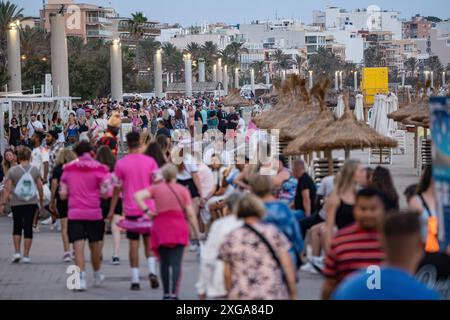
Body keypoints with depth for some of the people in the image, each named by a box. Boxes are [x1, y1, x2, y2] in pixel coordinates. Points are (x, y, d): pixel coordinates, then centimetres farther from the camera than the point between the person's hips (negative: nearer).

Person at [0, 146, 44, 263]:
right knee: (28, 227, 3)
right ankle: (26, 255, 2)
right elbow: (40, 187, 3)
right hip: (31, 203, 0)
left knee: (17, 226, 15)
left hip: (16, 203, 0)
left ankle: (17, 252, 6)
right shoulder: (35, 170, 0)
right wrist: (41, 200, 16)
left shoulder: (13, 170, -5)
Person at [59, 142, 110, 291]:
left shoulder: (68, 169, 7)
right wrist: (108, 182, 12)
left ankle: (81, 279, -17)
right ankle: (97, 276, 31)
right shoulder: (98, 169, 0)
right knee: (95, 246, 15)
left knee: (78, 248, -5)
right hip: (94, 213, 0)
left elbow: (63, 195, 5)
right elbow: (104, 193, -7)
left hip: (74, 213, 0)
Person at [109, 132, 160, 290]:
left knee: (134, 243, 3)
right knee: (149, 242, 12)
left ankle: (135, 280, 1)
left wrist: (112, 210, 8)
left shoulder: (121, 164, -3)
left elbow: (117, 189, 0)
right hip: (149, 208, 1)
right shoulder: (150, 161, -2)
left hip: (131, 210, -1)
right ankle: (152, 271, -7)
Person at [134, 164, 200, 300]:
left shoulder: (156, 188, 2)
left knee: (164, 263, 15)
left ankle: (166, 294, 20)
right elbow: (190, 213, -3)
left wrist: (146, 210, -5)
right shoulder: (183, 190, 0)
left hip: (161, 228, 2)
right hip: (178, 228, -1)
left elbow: (138, 195, -12)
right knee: (176, 263, -4)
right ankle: (174, 294, -17)